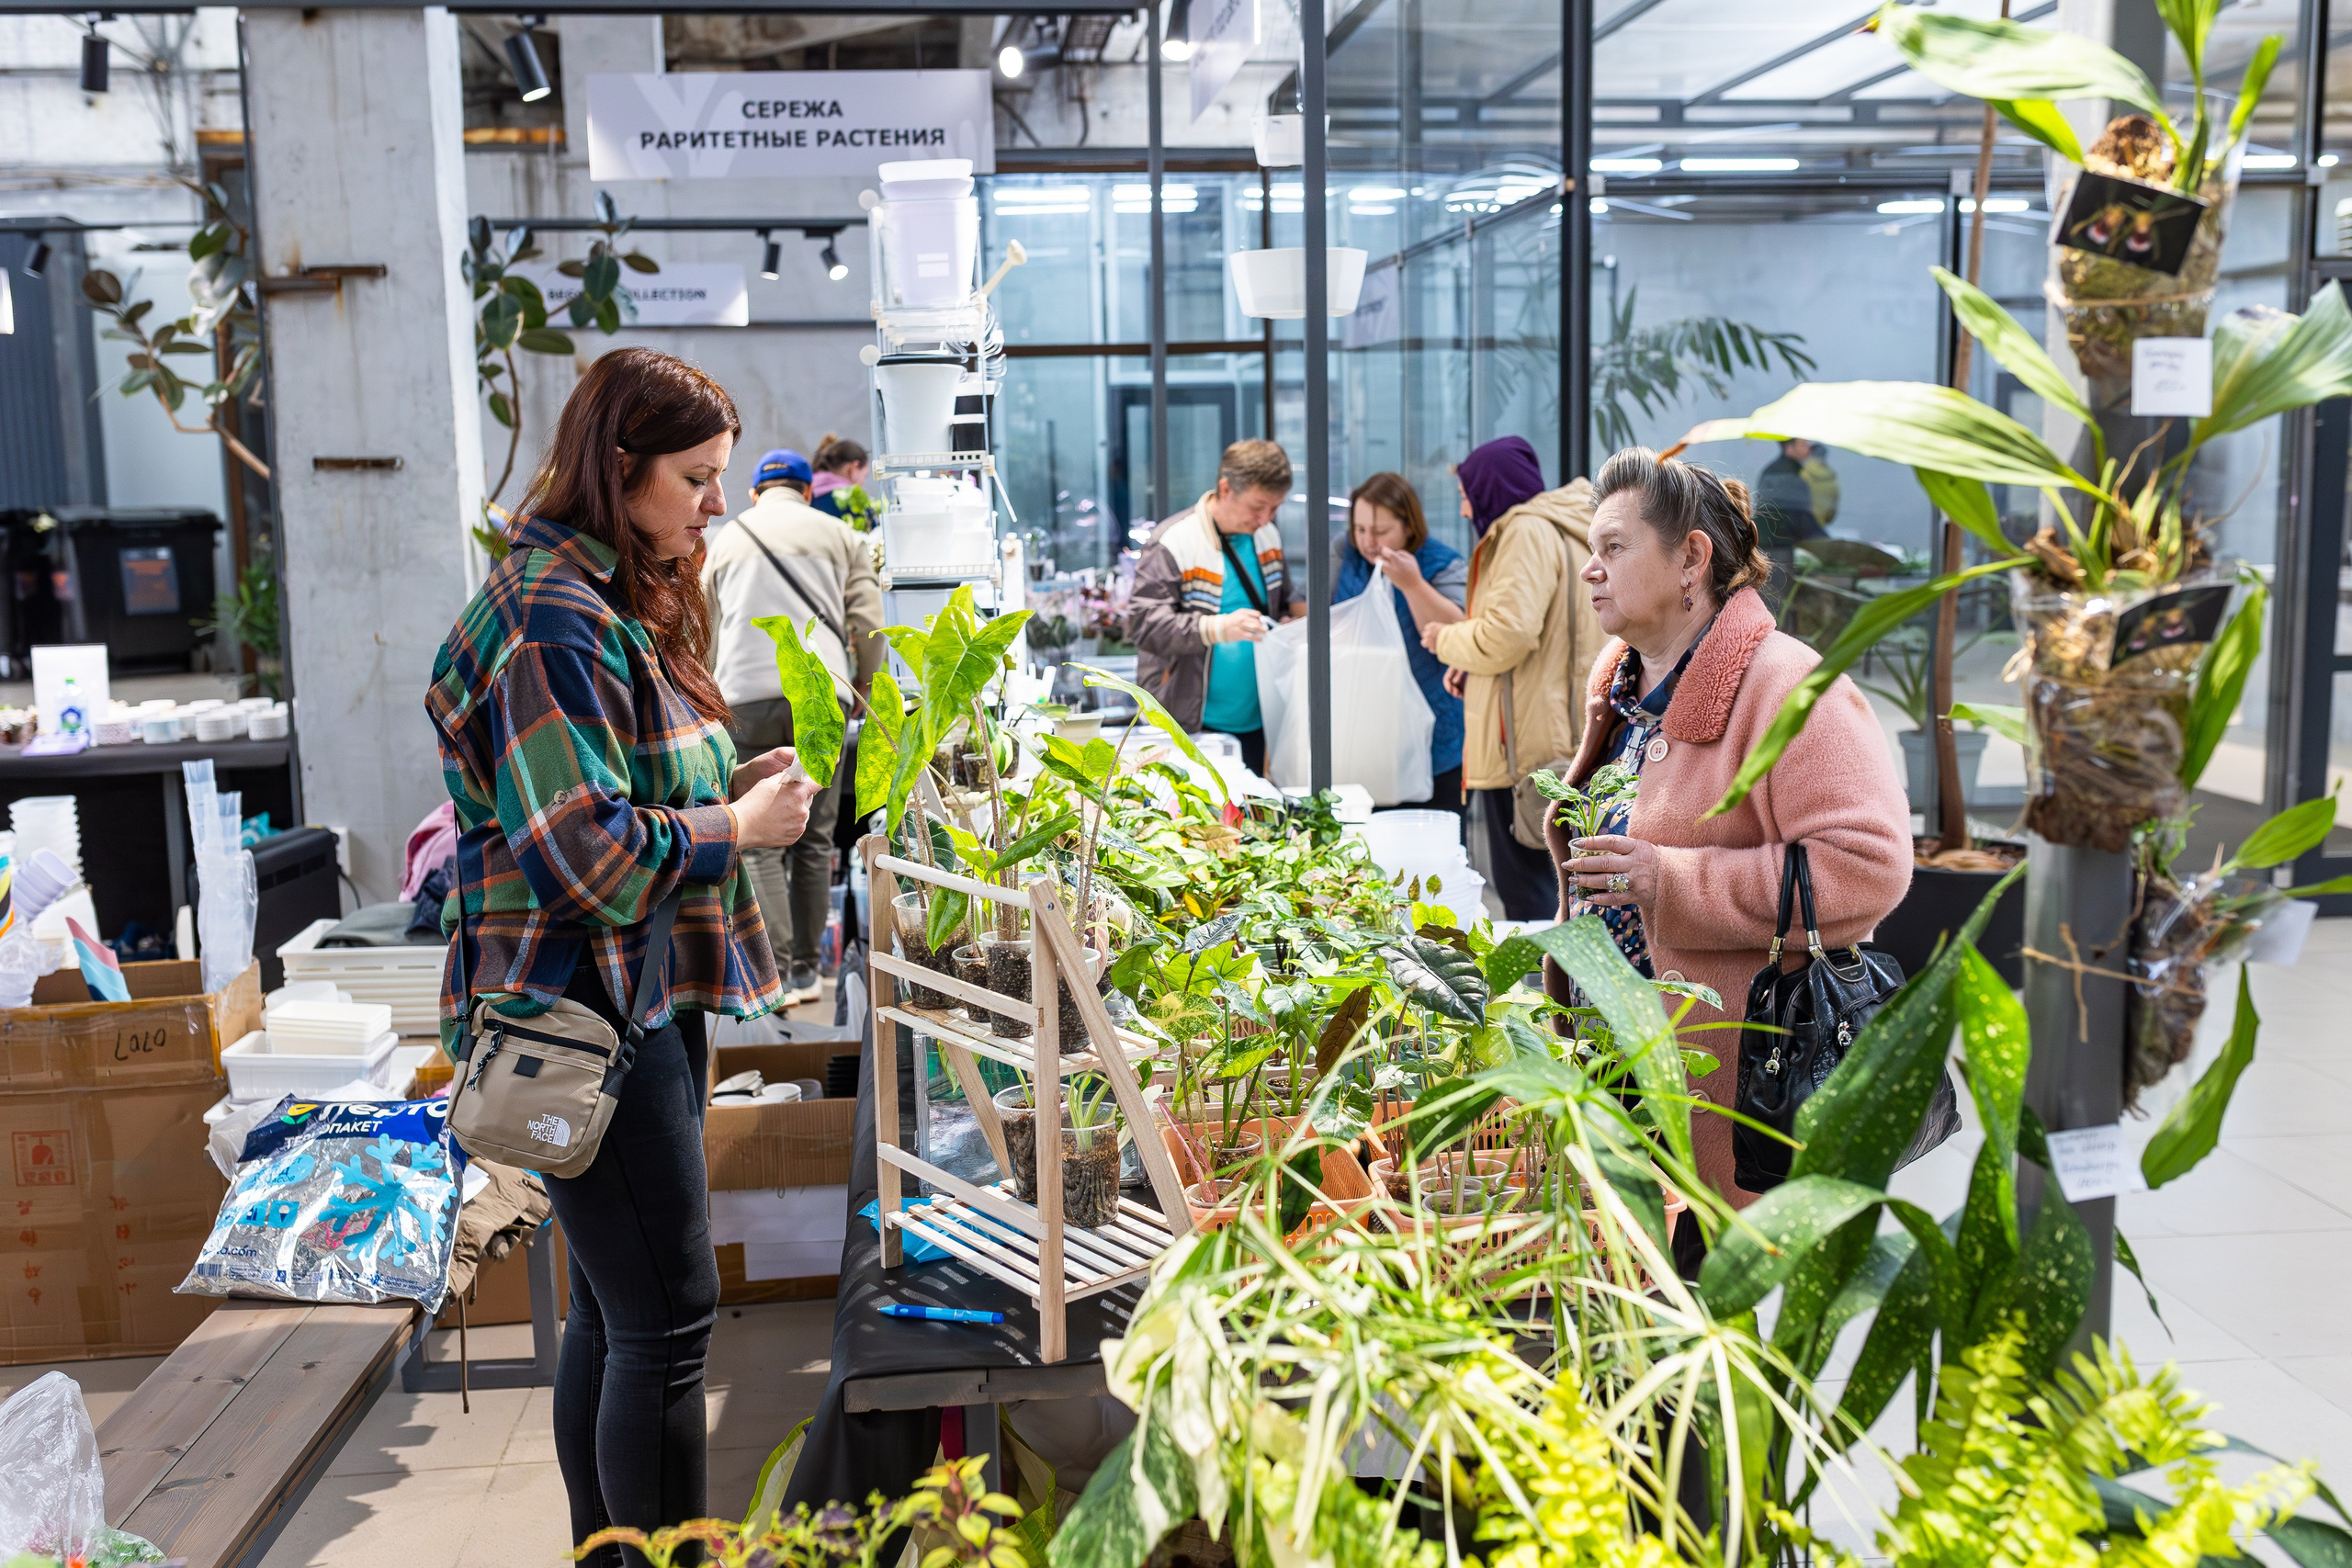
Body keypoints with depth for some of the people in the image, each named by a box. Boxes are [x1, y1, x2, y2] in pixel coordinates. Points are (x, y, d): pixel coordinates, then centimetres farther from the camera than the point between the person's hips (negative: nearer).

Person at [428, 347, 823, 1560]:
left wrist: (730, 783, 9)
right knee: (666, 1320, -5)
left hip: (631, 999, 10)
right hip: (585, 1013, -10)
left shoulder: (612, 600, 16)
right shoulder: (554, 621, -17)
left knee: (615, 1314, 17)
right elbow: (581, 848, -24)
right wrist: (736, 825, -12)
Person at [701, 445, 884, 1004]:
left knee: (761, 844, 0)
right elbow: (867, 622, 6)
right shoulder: (837, 534, 15)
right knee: (814, 839, 8)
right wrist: (864, 687, 20)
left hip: (746, 699, 0)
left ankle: (775, 974, -10)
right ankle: (806, 970, 11)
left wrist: (711, 699, 39)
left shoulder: (726, 539, 20)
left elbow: (706, 635, 25)